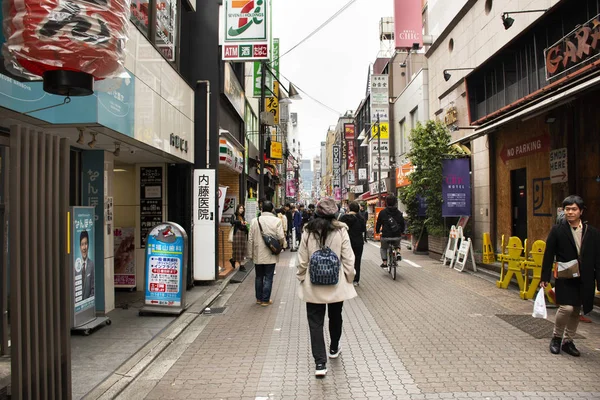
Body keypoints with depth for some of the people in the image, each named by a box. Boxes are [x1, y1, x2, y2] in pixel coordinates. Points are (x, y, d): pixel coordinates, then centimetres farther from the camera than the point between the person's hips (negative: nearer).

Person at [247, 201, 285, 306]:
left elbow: (250, 239, 0)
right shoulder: (276, 221, -10)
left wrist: (251, 254, 8)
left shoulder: (255, 221, -2)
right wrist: (279, 246, 10)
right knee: (268, 278, 6)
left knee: (259, 277, 16)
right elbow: (281, 237, -13)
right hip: (270, 255, -2)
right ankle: (265, 300, 11)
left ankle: (259, 298, 25)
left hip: (258, 255, 3)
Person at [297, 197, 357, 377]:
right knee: (335, 317, 23)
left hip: (313, 285, -1)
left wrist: (301, 277, 11)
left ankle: (320, 363, 2)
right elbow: (348, 259, -7)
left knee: (315, 322, 6)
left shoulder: (308, 231, -7)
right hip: (336, 283, 1)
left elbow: (302, 260, -2)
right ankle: (334, 349, 43)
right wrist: (350, 279, 7)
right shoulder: (341, 231, -10)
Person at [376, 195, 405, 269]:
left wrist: (377, 231, 23)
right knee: (397, 246, 33)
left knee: (383, 248, 24)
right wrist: (401, 231, 31)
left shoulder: (382, 212, -2)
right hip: (397, 236, 2)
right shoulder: (399, 213, 5)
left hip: (386, 236, -2)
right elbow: (402, 224, 12)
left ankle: (384, 262, 11)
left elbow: (378, 223, 5)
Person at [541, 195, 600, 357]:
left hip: (585, 279, 3)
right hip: (565, 278, -3)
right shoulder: (557, 230, -3)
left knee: (576, 311, 11)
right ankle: (556, 337, 10)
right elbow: (548, 256, -2)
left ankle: (568, 341, 27)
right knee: (566, 307, -14)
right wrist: (545, 278, -4)